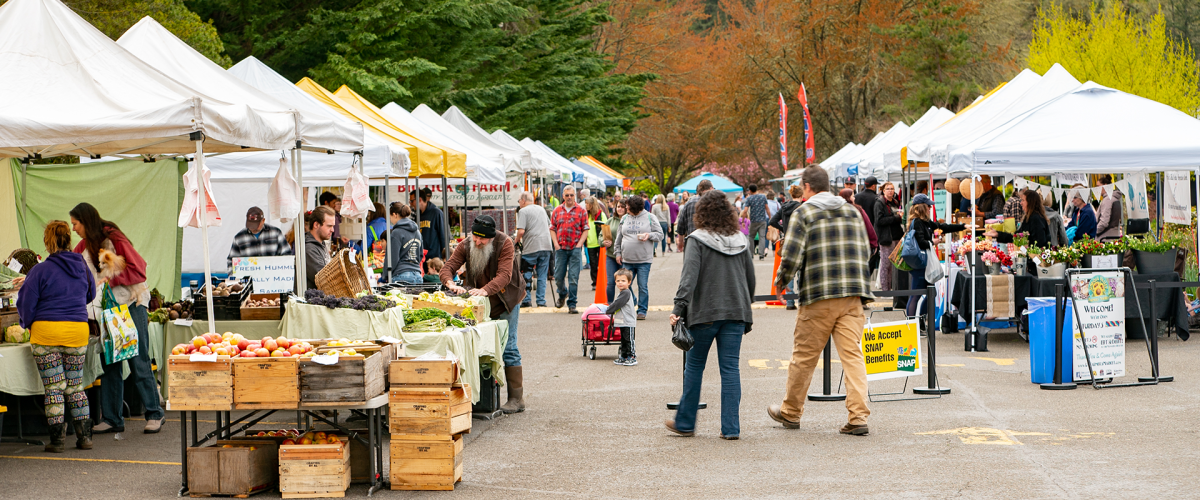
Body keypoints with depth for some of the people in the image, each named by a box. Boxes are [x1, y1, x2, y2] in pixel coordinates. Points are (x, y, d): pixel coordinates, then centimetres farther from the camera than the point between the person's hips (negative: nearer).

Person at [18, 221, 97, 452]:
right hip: (78, 331, 4)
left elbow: (26, 304, -3)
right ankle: (85, 436, 13)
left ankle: (58, 440, 3)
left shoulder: (40, 271, -9)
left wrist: (28, 324, 16)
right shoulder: (83, 268, 5)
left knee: (53, 388, 1)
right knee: (75, 387, 13)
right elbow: (90, 296, 23)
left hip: (47, 331, -4)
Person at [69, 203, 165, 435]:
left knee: (138, 362, -7)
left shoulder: (115, 239, -11)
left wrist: (112, 280, -21)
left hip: (131, 305, -7)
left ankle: (155, 414, 0)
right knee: (109, 365, 3)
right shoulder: (83, 247, 11)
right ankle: (112, 418, 8)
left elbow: (138, 271, -14)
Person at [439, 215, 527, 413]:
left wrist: (486, 290, -47)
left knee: (508, 348, -9)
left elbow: (505, 275, -29)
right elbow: (448, 267, -14)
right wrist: (451, 284, -37)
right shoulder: (466, 245, -7)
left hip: (506, 301, -4)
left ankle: (516, 398, -6)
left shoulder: (505, 243, -19)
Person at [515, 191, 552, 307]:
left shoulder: (523, 211, -5)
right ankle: (541, 301, 5)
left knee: (526, 275, 4)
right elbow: (550, 227, 23)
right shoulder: (541, 209, 17)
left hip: (531, 247, -6)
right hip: (546, 246, 6)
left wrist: (516, 240, 2)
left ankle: (526, 300, 2)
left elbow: (521, 231, -15)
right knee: (542, 276, 7)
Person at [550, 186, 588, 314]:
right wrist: (556, 243, -1)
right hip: (560, 248, 2)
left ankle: (572, 304, -1)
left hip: (575, 249, -2)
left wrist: (579, 244, -8)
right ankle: (563, 294, 35)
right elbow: (552, 228, 11)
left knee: (573, 278, -6)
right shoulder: (557, 211, 10)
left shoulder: (581, 211, 4)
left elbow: (585, 230, 3)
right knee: (558, 277, 5)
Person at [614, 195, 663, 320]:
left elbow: (660, 234, 3)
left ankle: (642, 311, 8)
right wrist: (618, 252, 14)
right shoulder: (625, 219, 12)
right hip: (627, 260, 4)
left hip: (644, 260, -4)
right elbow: (619, 237, 19)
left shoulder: (650, 218, 1)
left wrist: (649, 235, -15)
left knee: (643, 287, -1)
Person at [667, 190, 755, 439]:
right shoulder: (741, 241, 9)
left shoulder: (698, 240, -6)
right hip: (736, 313, 4)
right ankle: (731, 428, 1)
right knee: (730, 368, 4)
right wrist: (745, 312, 24)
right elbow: (751, 279, 14)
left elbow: (689, 276, -17)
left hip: (705, 313, -4)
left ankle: (685, 423, 19)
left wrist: (679, 308, -20)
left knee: (694, 367, 9)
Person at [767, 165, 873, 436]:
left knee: (804, 356, 8)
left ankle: (790, 412, 21)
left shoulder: (803, 213, -2)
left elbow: (791, 256, -10)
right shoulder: (852, 211, 15)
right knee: (852, 355, 1)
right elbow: (865, 253, 15)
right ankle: (858, 416, -9)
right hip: (853, 295, 4)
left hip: (818, 295, -4)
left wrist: (781, 282, 7)